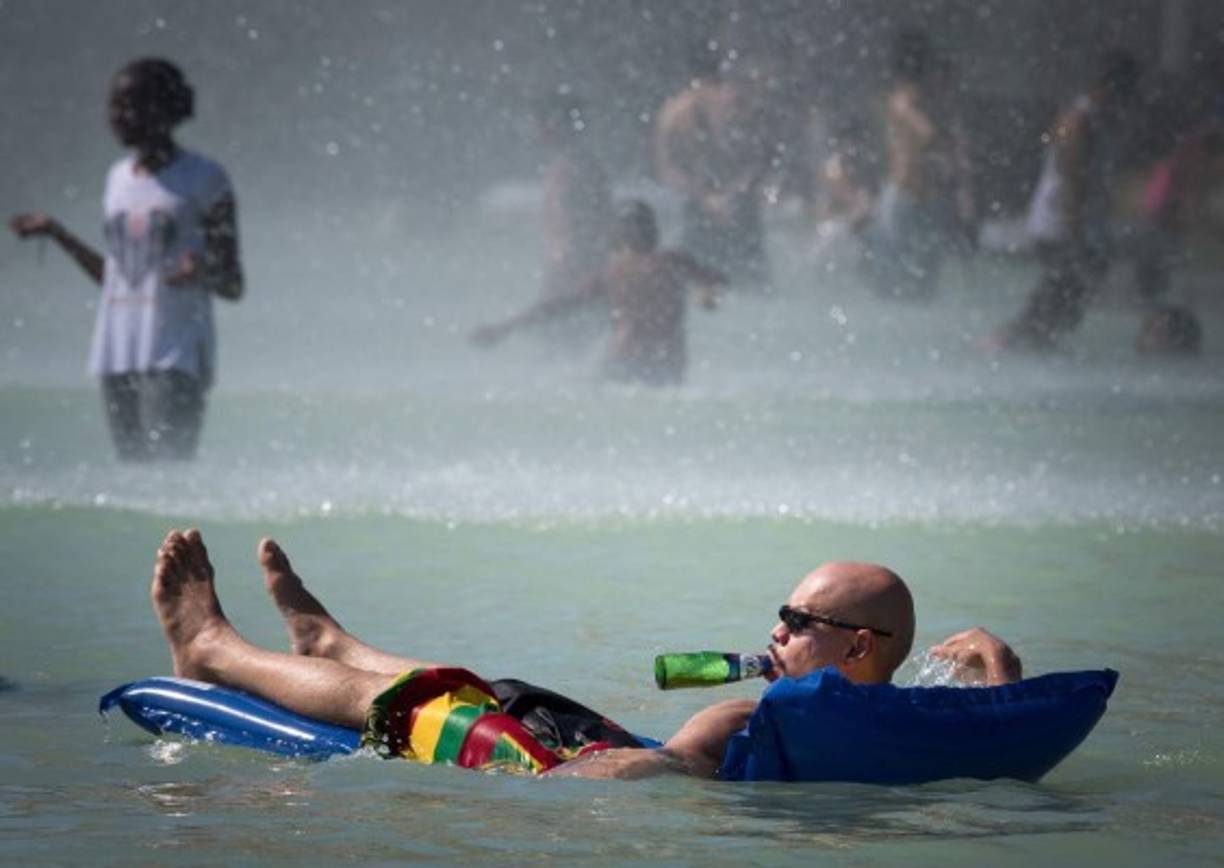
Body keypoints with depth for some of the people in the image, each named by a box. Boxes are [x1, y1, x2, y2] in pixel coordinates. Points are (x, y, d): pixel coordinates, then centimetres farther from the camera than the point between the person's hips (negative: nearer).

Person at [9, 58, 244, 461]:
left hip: (176, 353, -6)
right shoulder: (118, 178, 16)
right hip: (117, 353, 6)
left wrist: (201, 273, -23)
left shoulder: (202, 179, -2)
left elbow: (233, 286, -1)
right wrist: (57, 234, 14)